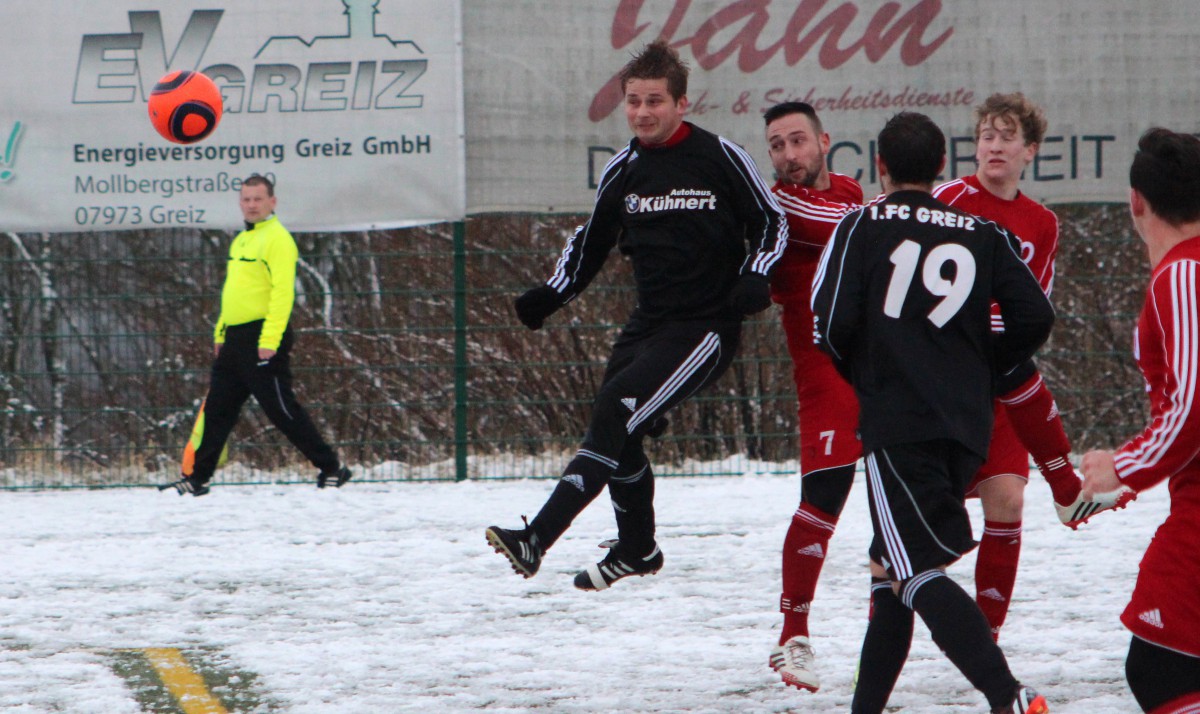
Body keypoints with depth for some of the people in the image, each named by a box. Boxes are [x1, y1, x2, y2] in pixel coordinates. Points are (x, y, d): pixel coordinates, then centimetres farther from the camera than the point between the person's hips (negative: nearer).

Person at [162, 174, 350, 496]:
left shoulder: (277, 238, -10)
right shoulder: (241, 241, 19)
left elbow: (282, 292, -19)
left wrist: (269, 340, -25)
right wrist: (220, 333, 21)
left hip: (264, 339, -9)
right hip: (235, 338, 9)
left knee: (282, 410, -7)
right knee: (217, 409, 10)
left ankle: (332, 469, 0)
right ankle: (197, 478, 16)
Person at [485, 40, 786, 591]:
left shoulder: (720, 158, -9)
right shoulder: (624, 170, 6)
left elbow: (771, 222, 0)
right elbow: (591, 240, 19)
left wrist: (755, 277, -16)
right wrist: (551, 295, 7)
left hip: (706, 327, -7)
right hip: (649, 324, 7)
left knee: (616, 411, -20)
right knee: (617, 437, 7)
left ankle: (537, 540, -26)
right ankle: (636, 550, 32)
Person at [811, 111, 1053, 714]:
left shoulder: (863, 227, -1)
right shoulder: (982, 235, 10)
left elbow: (833, 325, -9)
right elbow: (1035, 318, 3)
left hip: (896, 423, -5)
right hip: (967, 426, 5)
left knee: (918, 573, -11)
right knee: (894, 562, 20)